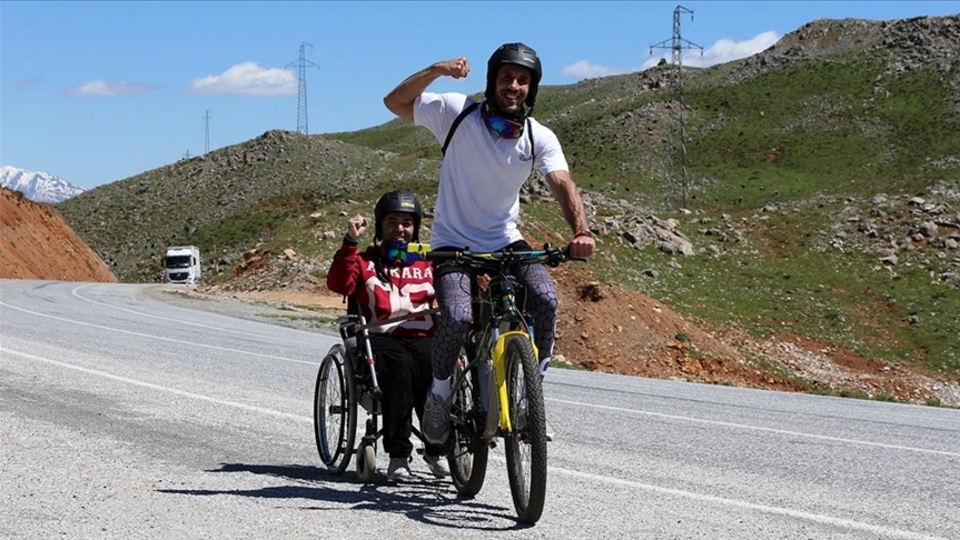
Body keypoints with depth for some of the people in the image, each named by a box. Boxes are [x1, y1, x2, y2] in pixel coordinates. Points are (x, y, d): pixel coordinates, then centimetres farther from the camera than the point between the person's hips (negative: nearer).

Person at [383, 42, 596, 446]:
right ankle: (439, 392, 2)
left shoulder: (540, 138, -7)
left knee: (545, 299, -24)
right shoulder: (458, 112, -10)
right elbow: (395, 102, -8)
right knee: (458, 316, -27)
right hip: (453, 243, -2)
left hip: (505, 242, 2)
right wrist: (436, 71, -24)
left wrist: (581, 231, -41)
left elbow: (562, 185, -22)